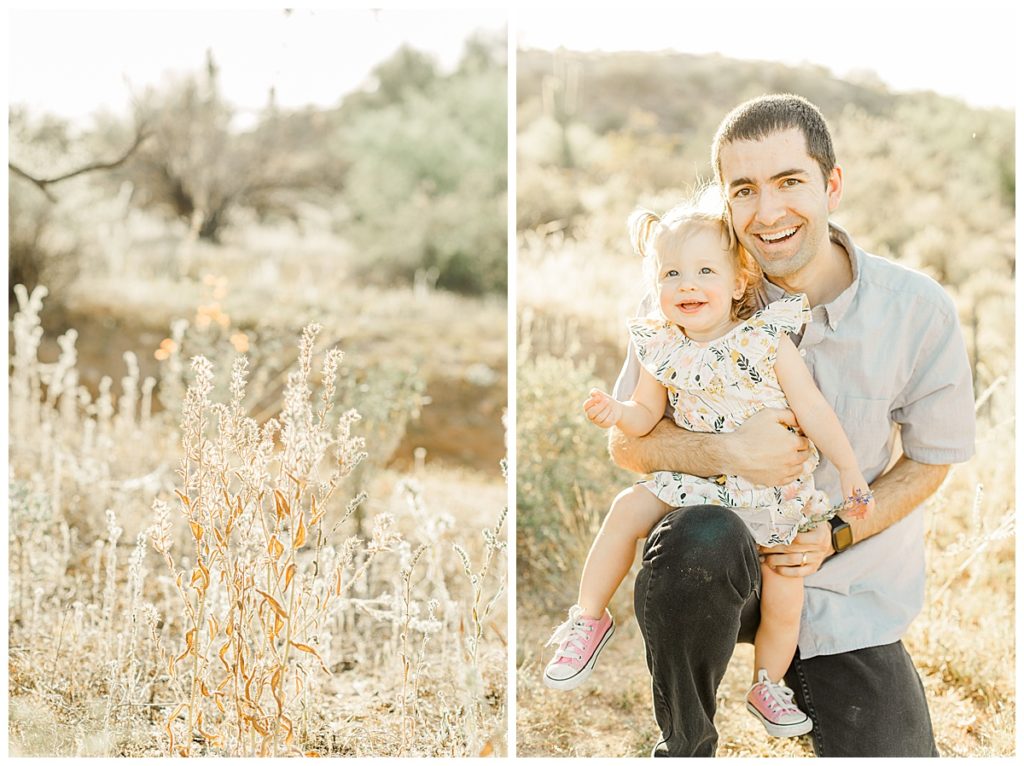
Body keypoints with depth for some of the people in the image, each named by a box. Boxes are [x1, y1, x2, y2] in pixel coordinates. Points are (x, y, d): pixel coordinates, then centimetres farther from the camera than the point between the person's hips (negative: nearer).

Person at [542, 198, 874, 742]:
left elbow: (812, 409, -7)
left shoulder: (767, 340, -12)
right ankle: (588, 620, 0)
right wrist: (617, 413, -17)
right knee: (628, 508, -18)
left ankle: (767, 684, 23)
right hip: (694, 480, 2)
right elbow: (647, 416, 5)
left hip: (771, 495, -2)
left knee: (784, 604, -5)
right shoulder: (661, 349, -4)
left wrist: (849, 469, -7)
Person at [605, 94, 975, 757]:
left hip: (851, 588, 1)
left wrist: (839, 534, -13)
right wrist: (727, 453, -25)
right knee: (698, 541, -36)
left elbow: (930, 458, 3)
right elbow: (626, 440, -5)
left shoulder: (918, 311, -10)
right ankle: (683, 745, -7)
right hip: (724, 562, -1)